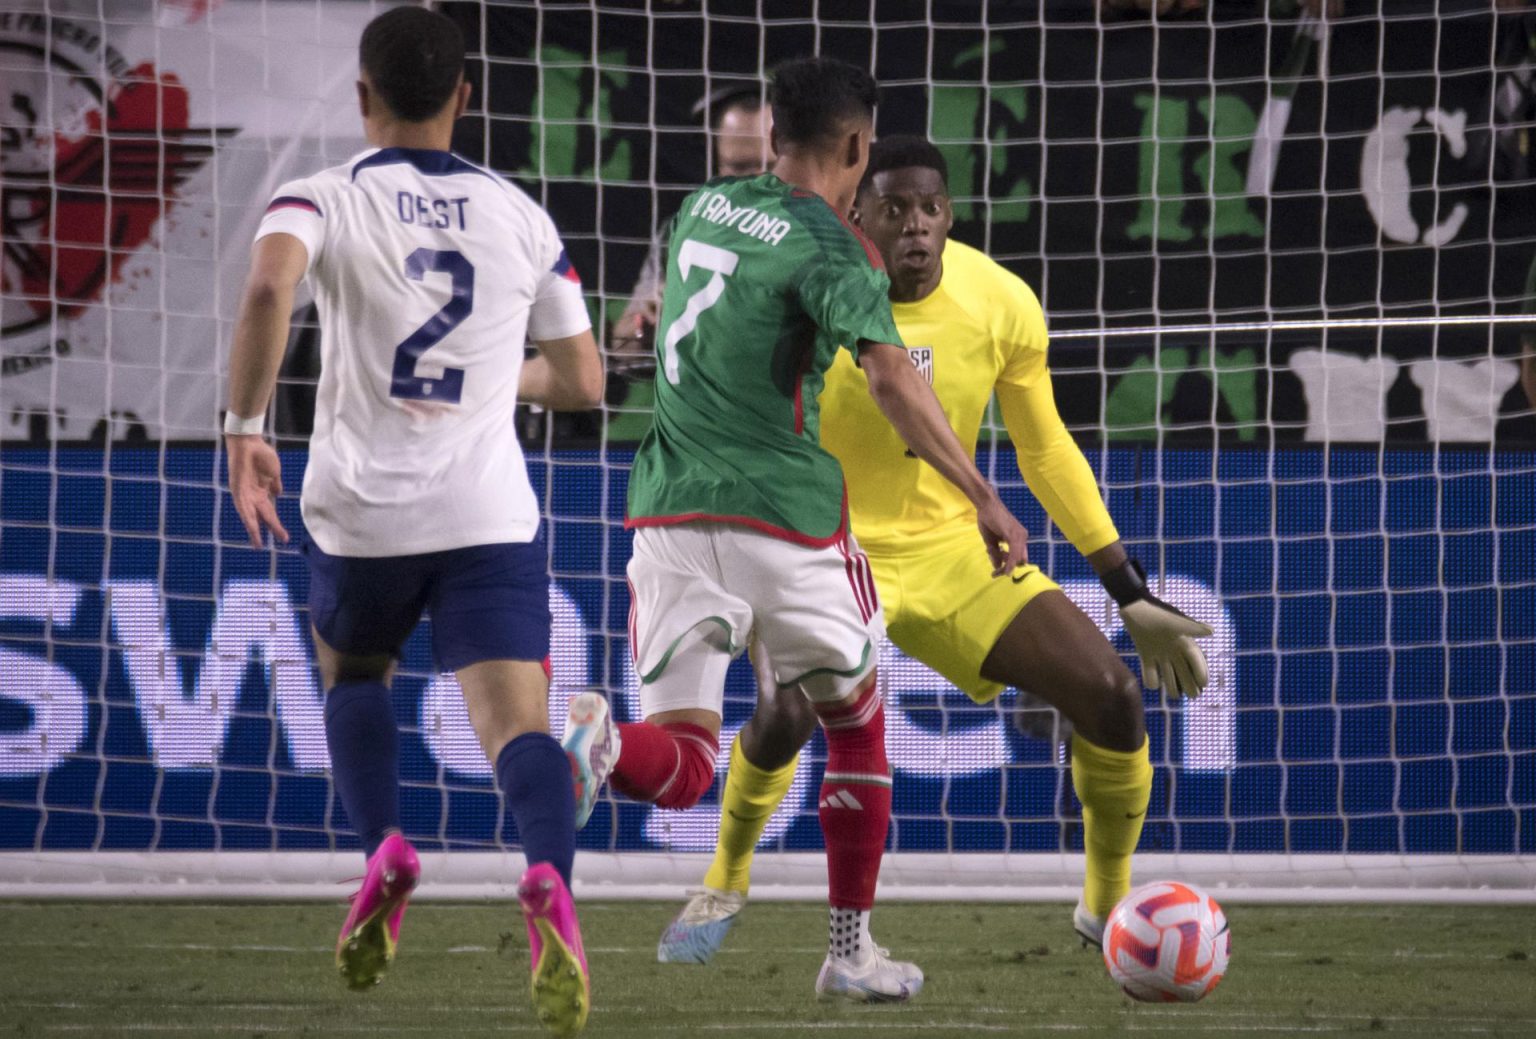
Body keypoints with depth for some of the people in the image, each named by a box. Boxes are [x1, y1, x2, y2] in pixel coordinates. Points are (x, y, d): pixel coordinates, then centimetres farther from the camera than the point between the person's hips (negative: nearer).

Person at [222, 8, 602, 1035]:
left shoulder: (323, 198, 0)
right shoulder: (522, 217, 10)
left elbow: (269, 288, -23)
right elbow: (583, 381, 15)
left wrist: (244, 429, -14)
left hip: (361, 507, 0)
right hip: (491, 514, 0)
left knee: (353, 673, 28)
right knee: (519, 722, -8)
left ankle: (385, 847, 3)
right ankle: (551, 876, -39)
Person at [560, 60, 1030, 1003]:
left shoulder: (702, 208, 12)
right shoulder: (833, 248, -8)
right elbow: (890, 376, -23)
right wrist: (983, 497, -25)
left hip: (672, 510, 4)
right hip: (784, 514, -4)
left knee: (681, 767, 1)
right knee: (857, 723, 20)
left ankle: (600, 746, -35)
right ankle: (852, 953, 21)